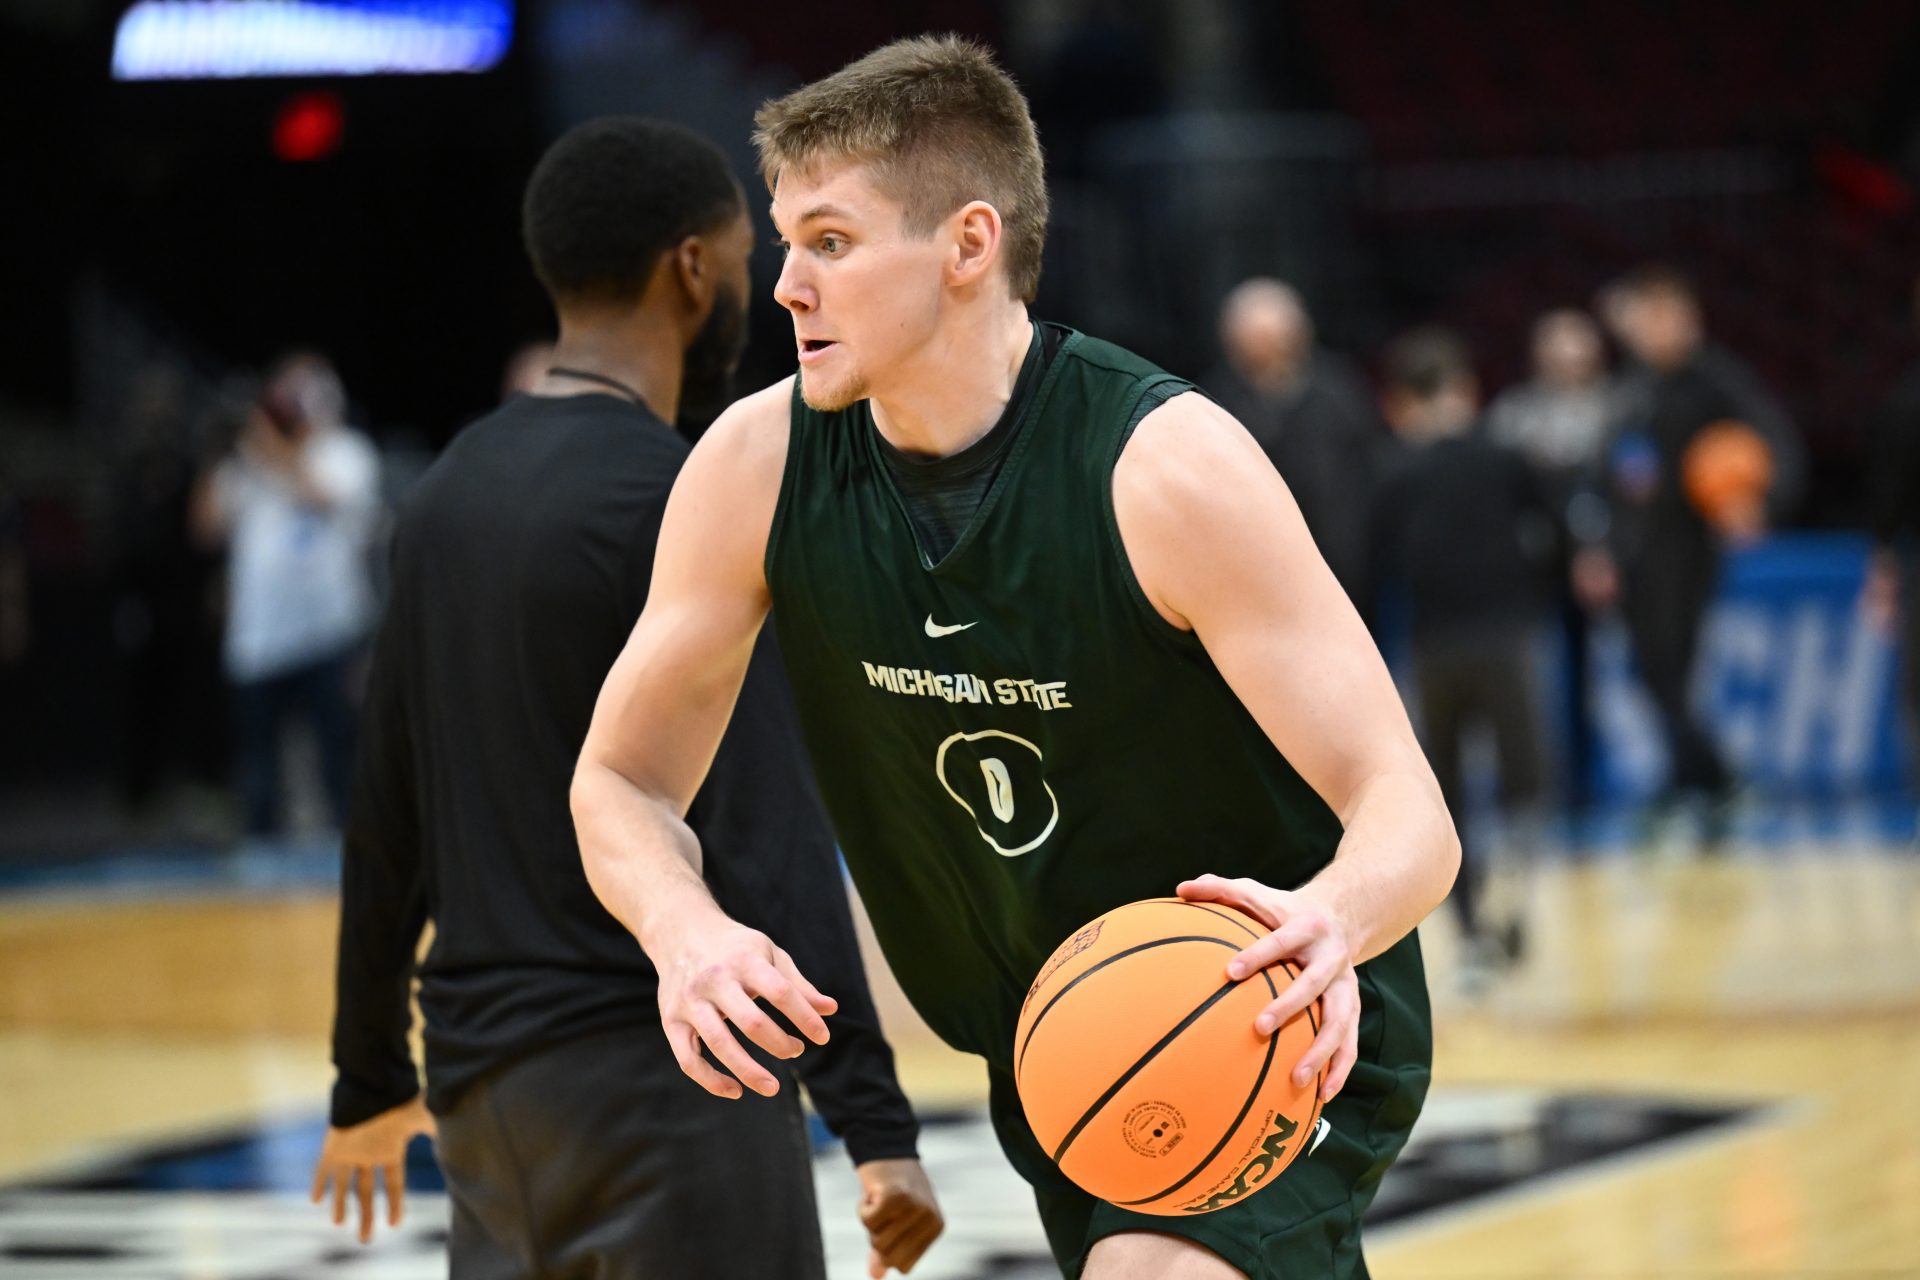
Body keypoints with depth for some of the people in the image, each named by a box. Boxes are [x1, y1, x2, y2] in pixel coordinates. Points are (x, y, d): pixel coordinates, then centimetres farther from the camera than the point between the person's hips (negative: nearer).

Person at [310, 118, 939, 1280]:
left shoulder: (451, 494, 11)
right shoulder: (683, 506, -13)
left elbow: (388, 823, 16)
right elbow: (763, 836, -20)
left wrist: (372, 1080, 25)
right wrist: (877, 1124, -22)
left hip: (486, 1083, 8)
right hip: (660, 1071, -8)